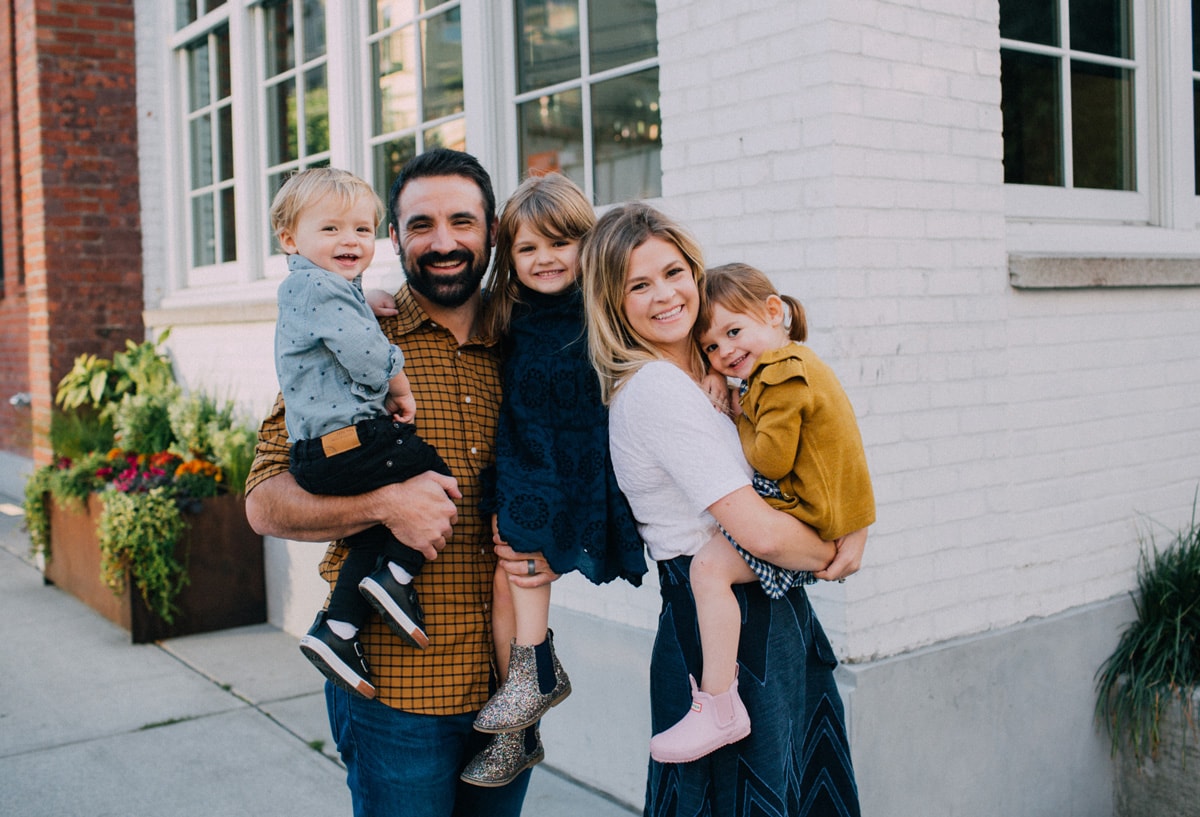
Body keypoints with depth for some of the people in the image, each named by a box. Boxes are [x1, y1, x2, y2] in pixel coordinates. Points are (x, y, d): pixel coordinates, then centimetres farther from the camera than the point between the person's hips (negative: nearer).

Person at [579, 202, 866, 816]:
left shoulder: (708, 371, 9)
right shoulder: (654, 390, -19)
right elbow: (762, 533, -23)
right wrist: (830, 555, -4)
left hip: (771, 613, 9)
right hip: (727, 635, -9)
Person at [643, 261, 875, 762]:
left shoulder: (785, 373, -16)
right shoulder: (792, 366, 17)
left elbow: (771, 460, -20)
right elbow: (769, 449, 19)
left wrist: (738, 421, -4)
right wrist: (743, 413, 5)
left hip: (811, 518, -12)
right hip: (823, 510, 12)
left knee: (709, 564, -23)